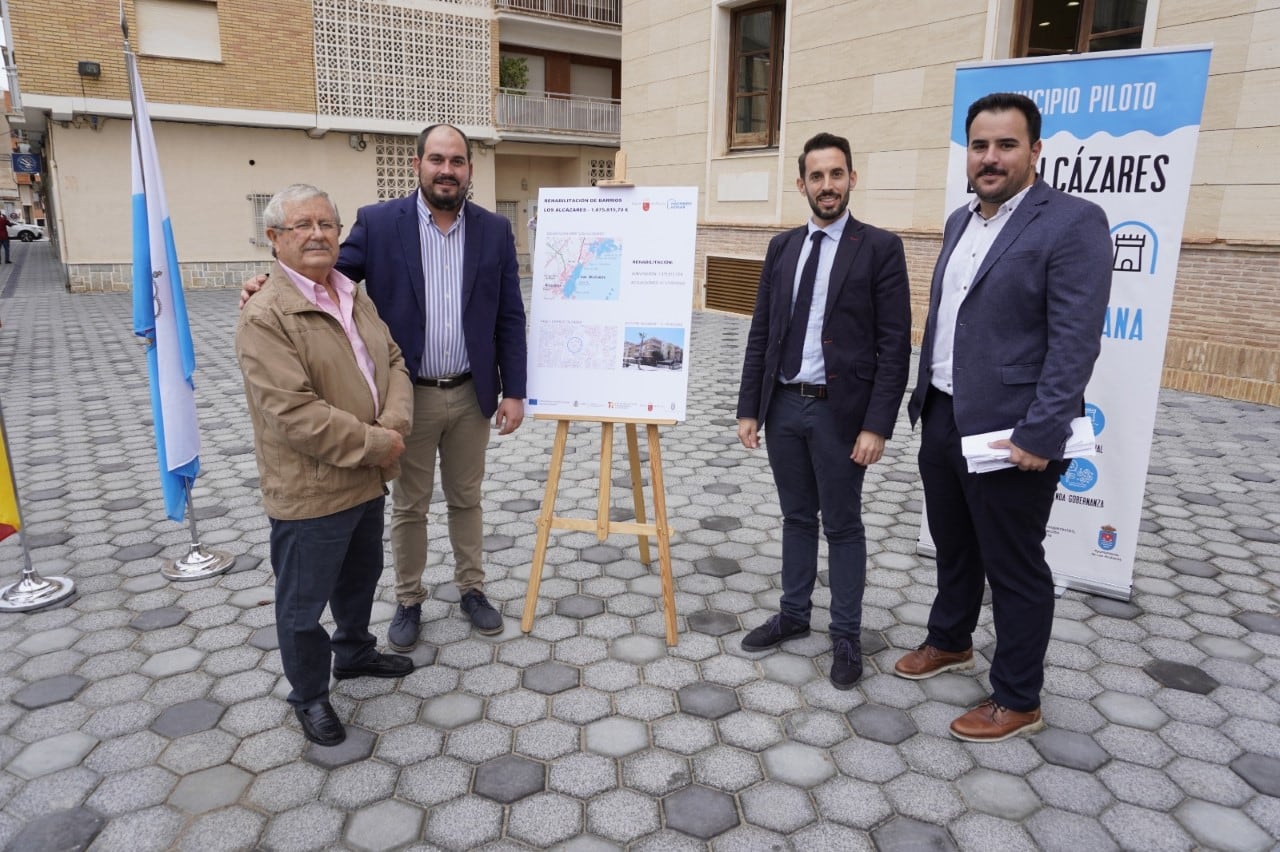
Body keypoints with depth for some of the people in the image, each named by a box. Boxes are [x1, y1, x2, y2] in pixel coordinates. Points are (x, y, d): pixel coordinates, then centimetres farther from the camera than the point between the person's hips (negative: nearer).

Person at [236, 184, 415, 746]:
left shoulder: (354, 296, 9)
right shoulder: (265, 317, -19)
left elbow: (393, 361, 8)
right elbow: (294, 413, -26)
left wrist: (395, 423, -11)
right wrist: (376, 443, -20)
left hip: (366, 478, 8)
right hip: (309, 491, -8)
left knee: (361, 577, 26)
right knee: (305, 602, 10)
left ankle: (355, 652, 50)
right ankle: (309, 695, 31)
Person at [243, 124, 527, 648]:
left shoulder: (495, 231, 1)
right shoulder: (378, 223, -5)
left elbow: (509, 318, 1)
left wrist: (513, 391, -2)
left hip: (471, 394, 2)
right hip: (408, 395, -1)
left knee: (466, 499, 17)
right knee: (408, 506, 12)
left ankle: (471, 589, 35)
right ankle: (408, 601, 31)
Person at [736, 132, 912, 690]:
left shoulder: (880, 248, -6)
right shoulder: (782, 247, 8)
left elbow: (894, 345, -10)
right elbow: (761, 334, 9)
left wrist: (877, 425, -15)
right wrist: (749, 408, 4)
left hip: (840, 411, -4)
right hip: (784, 406, 4)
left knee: (843, 527, 7)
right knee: (797, 518, 17)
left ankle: (846, 636, 23)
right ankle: (794, 615, 33)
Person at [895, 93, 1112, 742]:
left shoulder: (1073, 222, -12)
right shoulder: (960, 221, 12)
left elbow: (1076, 341, -18)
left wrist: (1039, 435, -22)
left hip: (1009, 432, -7)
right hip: (943, 419, 7)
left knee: (1014, 567, 7)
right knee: (952, 546, 22)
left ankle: (1017, 700, 24)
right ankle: (950, 642, 44)